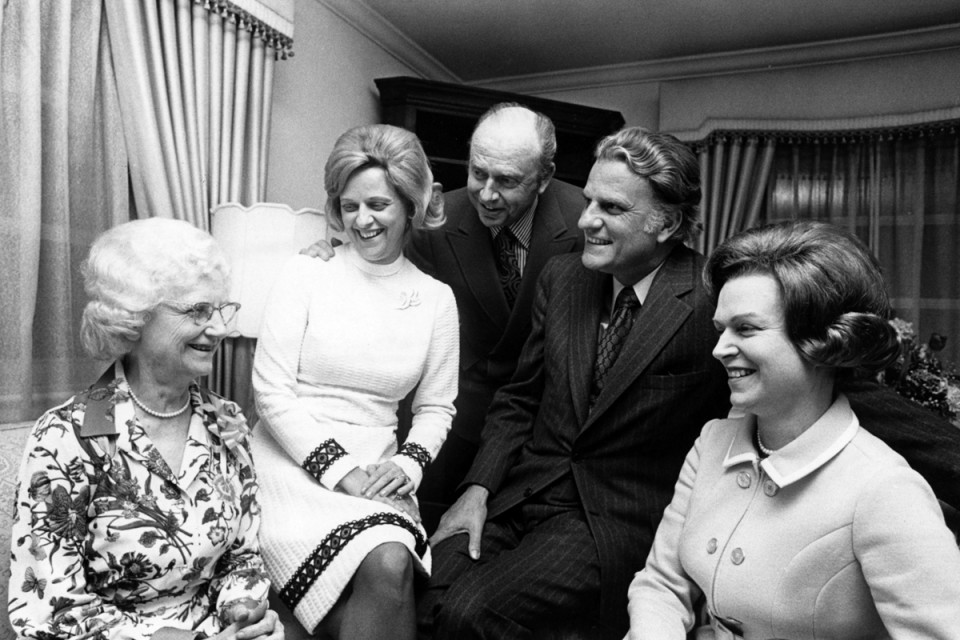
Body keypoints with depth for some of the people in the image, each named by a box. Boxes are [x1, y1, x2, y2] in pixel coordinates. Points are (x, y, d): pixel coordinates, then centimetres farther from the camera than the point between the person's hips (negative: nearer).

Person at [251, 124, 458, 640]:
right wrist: (338, 468, -13)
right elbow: (270, 390, -5)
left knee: (391, 566, -27)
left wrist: (409, 463, -8)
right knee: (383, 565, -28)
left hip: (376, 473, 3)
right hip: (294, 460, -2)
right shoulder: (305, 273, -1)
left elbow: (435, 407, 11)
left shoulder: (436, 299, 6)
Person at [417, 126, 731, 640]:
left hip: (618, 519, -4)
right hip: (520, 493, 5)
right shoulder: (561, 279, 4)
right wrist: (477, 490, -2)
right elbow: (518, 400, 10)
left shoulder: (712, 303, -14)